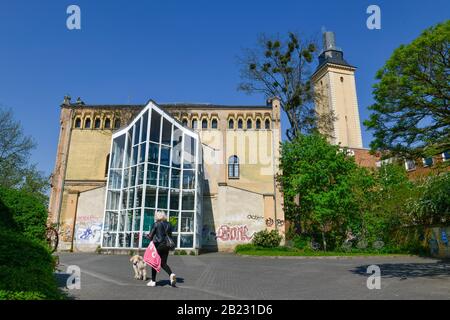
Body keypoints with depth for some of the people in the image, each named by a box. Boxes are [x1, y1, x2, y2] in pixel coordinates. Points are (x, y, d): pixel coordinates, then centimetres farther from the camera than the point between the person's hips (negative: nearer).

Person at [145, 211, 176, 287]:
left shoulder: (156, 224, -8)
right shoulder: (168, 224, 8)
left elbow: (151, 236, -5)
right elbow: (170, 235, 11)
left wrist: (147, 236, 16)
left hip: (158, 245, -5)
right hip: (166, 246, 5)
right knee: (163, 263, 11)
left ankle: (153, 281, 16)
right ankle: (171, 274, -13)